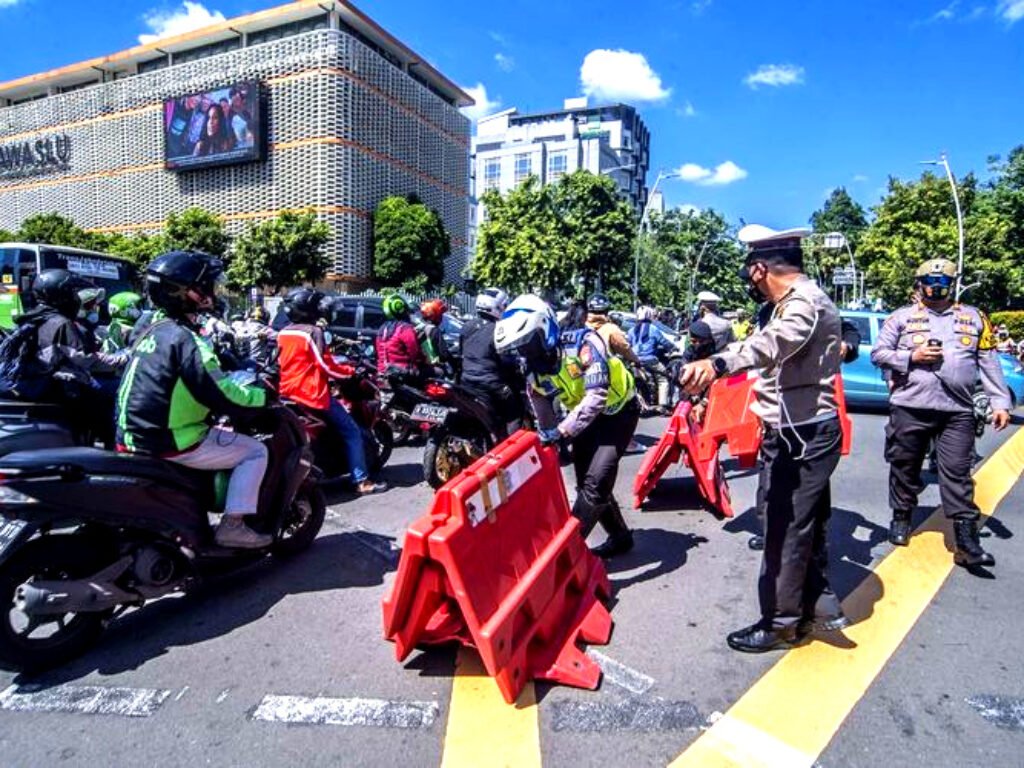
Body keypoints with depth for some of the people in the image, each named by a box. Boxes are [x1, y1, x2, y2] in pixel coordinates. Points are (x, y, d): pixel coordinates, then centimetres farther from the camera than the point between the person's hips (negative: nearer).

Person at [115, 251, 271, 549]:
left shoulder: (155, 328, 11)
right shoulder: (185, 339, -19)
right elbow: (220, 394, -22)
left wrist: (241, 382, 22)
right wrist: (262, 396, -7)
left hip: (134, 435, 10)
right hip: (169, 442, -9)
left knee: (218, 432, 34)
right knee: (255, 451, -2)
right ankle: (232, 525, -4)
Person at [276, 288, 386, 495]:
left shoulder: (283, 333, 10)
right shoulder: (312, 331, -14)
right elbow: (325, 365, -18)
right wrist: (350, 371, -4)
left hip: (288, 393, 9)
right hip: (313, 394, -8)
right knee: (352, 431, -2)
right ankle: (361, 481, -5)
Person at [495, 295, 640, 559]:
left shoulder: (582, 343, -28)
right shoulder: (534, 377, -9)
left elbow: (597, 396, -36)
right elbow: (545, 423, -1)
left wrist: (563, 432, -42)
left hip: (618, 411, -6)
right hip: (585, 418, 7)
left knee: (596, 482, -18)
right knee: (587, 485, 8)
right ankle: (620, 537, 29)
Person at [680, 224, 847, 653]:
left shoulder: (805, 302, -20)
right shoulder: (802, 299, 15)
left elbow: (773, 342, -43)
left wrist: (717, 363, -59)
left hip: (800, 438, -11)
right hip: (805, 433, 11)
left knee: (784, 530, 1)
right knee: (805, 524, 20)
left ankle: (781, 622, 17)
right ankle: (818, 605, 34)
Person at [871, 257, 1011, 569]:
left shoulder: (974, 318, 12)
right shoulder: (902, 317, 6)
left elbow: (989, 363, 10)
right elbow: (878, 354, 3)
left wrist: (1000, 402, 4)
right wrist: (911, 356, -12)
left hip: (958, 411, 1)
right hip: (909, 408, -1)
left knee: (957, 474, -1)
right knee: (905, 468, 10)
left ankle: (967, 540, 1)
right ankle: (901, 518, 27)